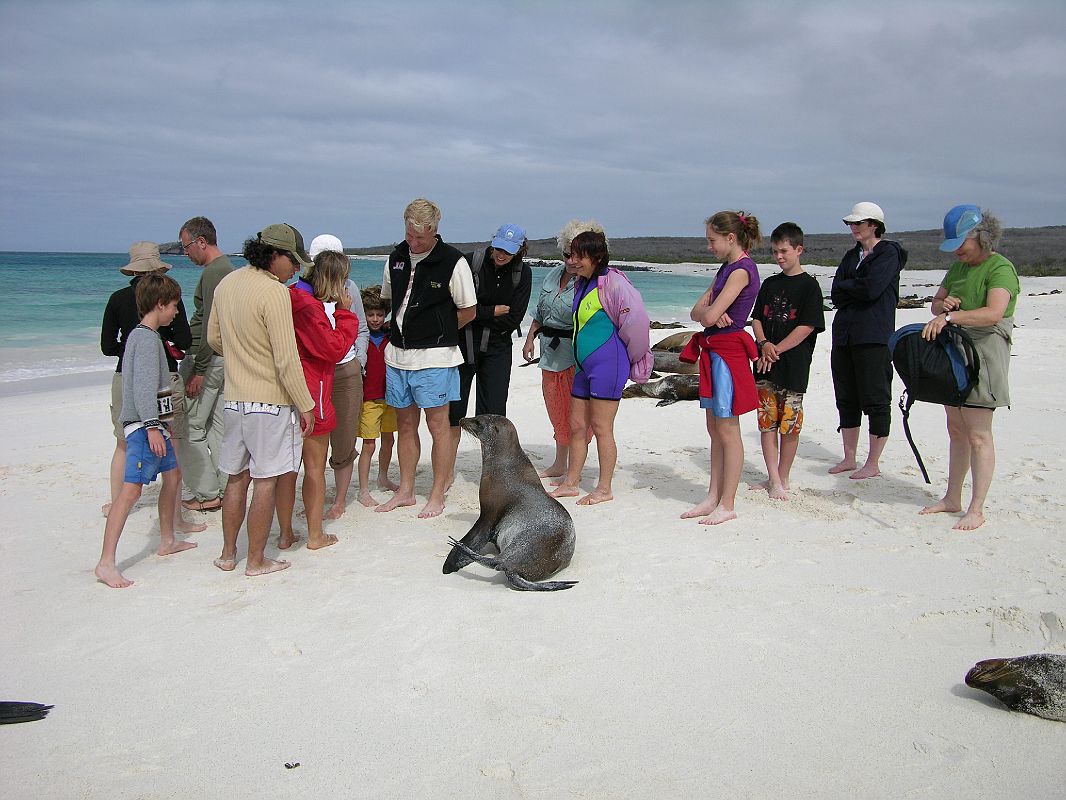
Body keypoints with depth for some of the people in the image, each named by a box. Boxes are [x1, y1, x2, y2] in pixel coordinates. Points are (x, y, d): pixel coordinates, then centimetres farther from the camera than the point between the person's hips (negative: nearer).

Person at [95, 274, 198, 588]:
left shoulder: (142, 335, 16)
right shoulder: (147, 338, -14)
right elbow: (143, 385, -23)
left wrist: (162, 423, 27)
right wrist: (152, 426, -27)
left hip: (153, 422, 11)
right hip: (144, 424, -11)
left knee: (173, 474, 18)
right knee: (131, 488, -13)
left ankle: (167, 541, 31)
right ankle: (106, 563, -14)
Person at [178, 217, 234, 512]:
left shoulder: (213, 272, -15)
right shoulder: (229, 269, 16)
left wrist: (198, 369, -20)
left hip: (207, 359, -10)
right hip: (225, 357, 10)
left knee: (191, 426, -2)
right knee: (218, 425, 12)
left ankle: (206, 494, 2)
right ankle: (224, 490, 17)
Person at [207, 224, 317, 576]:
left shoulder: (226, 283, 7)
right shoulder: (274, 292, -17)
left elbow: (214, 338, 18)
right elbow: (286, 359, -19)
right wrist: (305, 405, -11)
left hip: (234, 399, 8)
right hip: (270, 401, -7)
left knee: (236, 478, 17)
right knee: (265, 481, 3)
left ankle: (227, 554, 26)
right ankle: (256, 561, 11)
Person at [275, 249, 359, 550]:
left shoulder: (294, 297, 11)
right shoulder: (309, 306, -18)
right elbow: (335, 348, -16)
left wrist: (337, 312, 9)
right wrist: (345, 312, -8)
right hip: (311, 394, -9)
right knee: (315, 466, 4)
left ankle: (285, 533, 21)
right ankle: (315, 535, 14)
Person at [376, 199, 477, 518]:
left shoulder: (453, 261, -9)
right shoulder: (397, 257, 8)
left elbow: (468, 311, -3)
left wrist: (436, 332, 0)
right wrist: (406, 328, 9)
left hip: (434, 357, -6)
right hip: (397, 355, 6)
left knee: (438, 424, 1)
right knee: (405, 423, 13)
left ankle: (437, 495, 11)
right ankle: (405, 491, 24)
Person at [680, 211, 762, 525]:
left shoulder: (742, 269, -14)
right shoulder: (727, 268, 16)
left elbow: (709, 316, -21)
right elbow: (696, 312, 11)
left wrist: (707, 312, 2)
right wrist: (709, 312, -10)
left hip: (728, 352, -10)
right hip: (713, 351, 10)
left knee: (727, 430, -3)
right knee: (714, 429, 12)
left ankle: (727, 505, 5)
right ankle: (713, 498, 20)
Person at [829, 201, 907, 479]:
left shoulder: (889, 253, -4)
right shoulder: (851, 255, 18)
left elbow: (871, 288, -18)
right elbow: (836, 295, 8)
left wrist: (845, 286, -2)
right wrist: (858, 290, -9)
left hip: (873, 337, -8)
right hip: (844, 335, 8)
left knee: (875, 400, -1)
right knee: (846, 399, 11)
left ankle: (873, 464, 6)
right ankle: (849, 459, 21)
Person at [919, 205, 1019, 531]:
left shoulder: (1001, 268, -11)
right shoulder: (958, 267, 15)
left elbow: (994, 313, -26)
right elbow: (936, 303, 21)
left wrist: (950, 317, -34)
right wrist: (943, 305, -2)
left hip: (983, 354, -8)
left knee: (978, 435, -6)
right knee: (956, 430, 13)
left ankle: (976, 510, -1)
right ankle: (952, 498, 22)